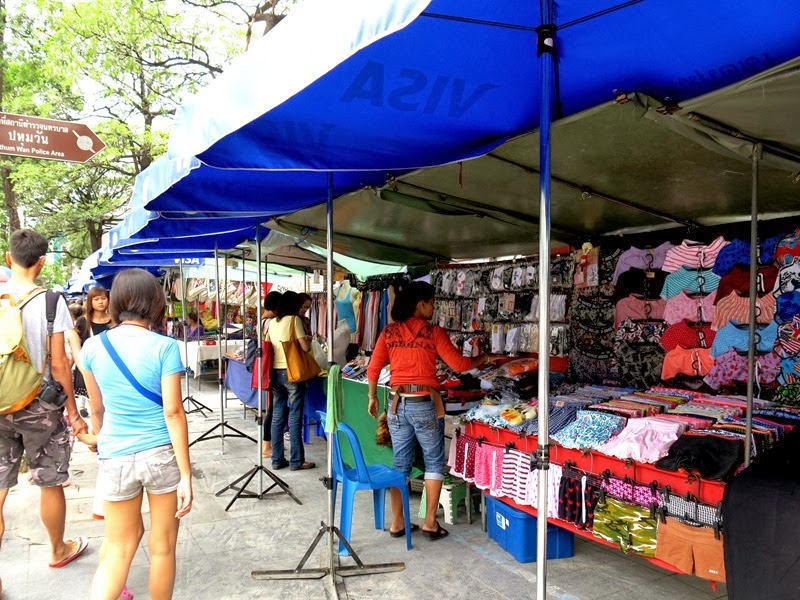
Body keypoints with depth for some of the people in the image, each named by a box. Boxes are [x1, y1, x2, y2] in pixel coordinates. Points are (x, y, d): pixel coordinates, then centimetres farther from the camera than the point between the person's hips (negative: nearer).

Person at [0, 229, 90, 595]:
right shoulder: (50, 300, -12)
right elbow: (58, 364, -11)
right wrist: (73, 411, -2)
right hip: (38, 407, -3)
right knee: (51, 484, 15)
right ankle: (58, 550, 35)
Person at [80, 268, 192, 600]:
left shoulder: (93, 346, -2)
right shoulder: (165, 347, -12)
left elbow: (96, 408, 10)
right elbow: (173, 412, -13)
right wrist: (186, 476, -9)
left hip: (115, 458, 3)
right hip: (163, 455, -2)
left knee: (118, 547, 19)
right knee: (162, 547, 15)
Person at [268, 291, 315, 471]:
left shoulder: (272, 322, 10)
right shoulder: (294, 320, -7)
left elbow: (270, 347, 15)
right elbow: (305, 347, -11)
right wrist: (308, 341, 10)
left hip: (275, 372, 6)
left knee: (277, 416, 9)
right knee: (294, 417, 0)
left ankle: (277, 460, 15)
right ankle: (296, 461, 6)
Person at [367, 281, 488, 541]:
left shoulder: (389, 332, 3)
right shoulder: (434, 332, -8)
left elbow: (373, 369, 4)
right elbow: (458, 364, -6)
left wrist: (373, 397, 17)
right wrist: (482, 359, 12)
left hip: (398, 403, 4)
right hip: (425, 404, -4)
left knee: (400, 463, 14)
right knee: (434, 462, 12)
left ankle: (397, 523, 20)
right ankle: (430, 522, 15)